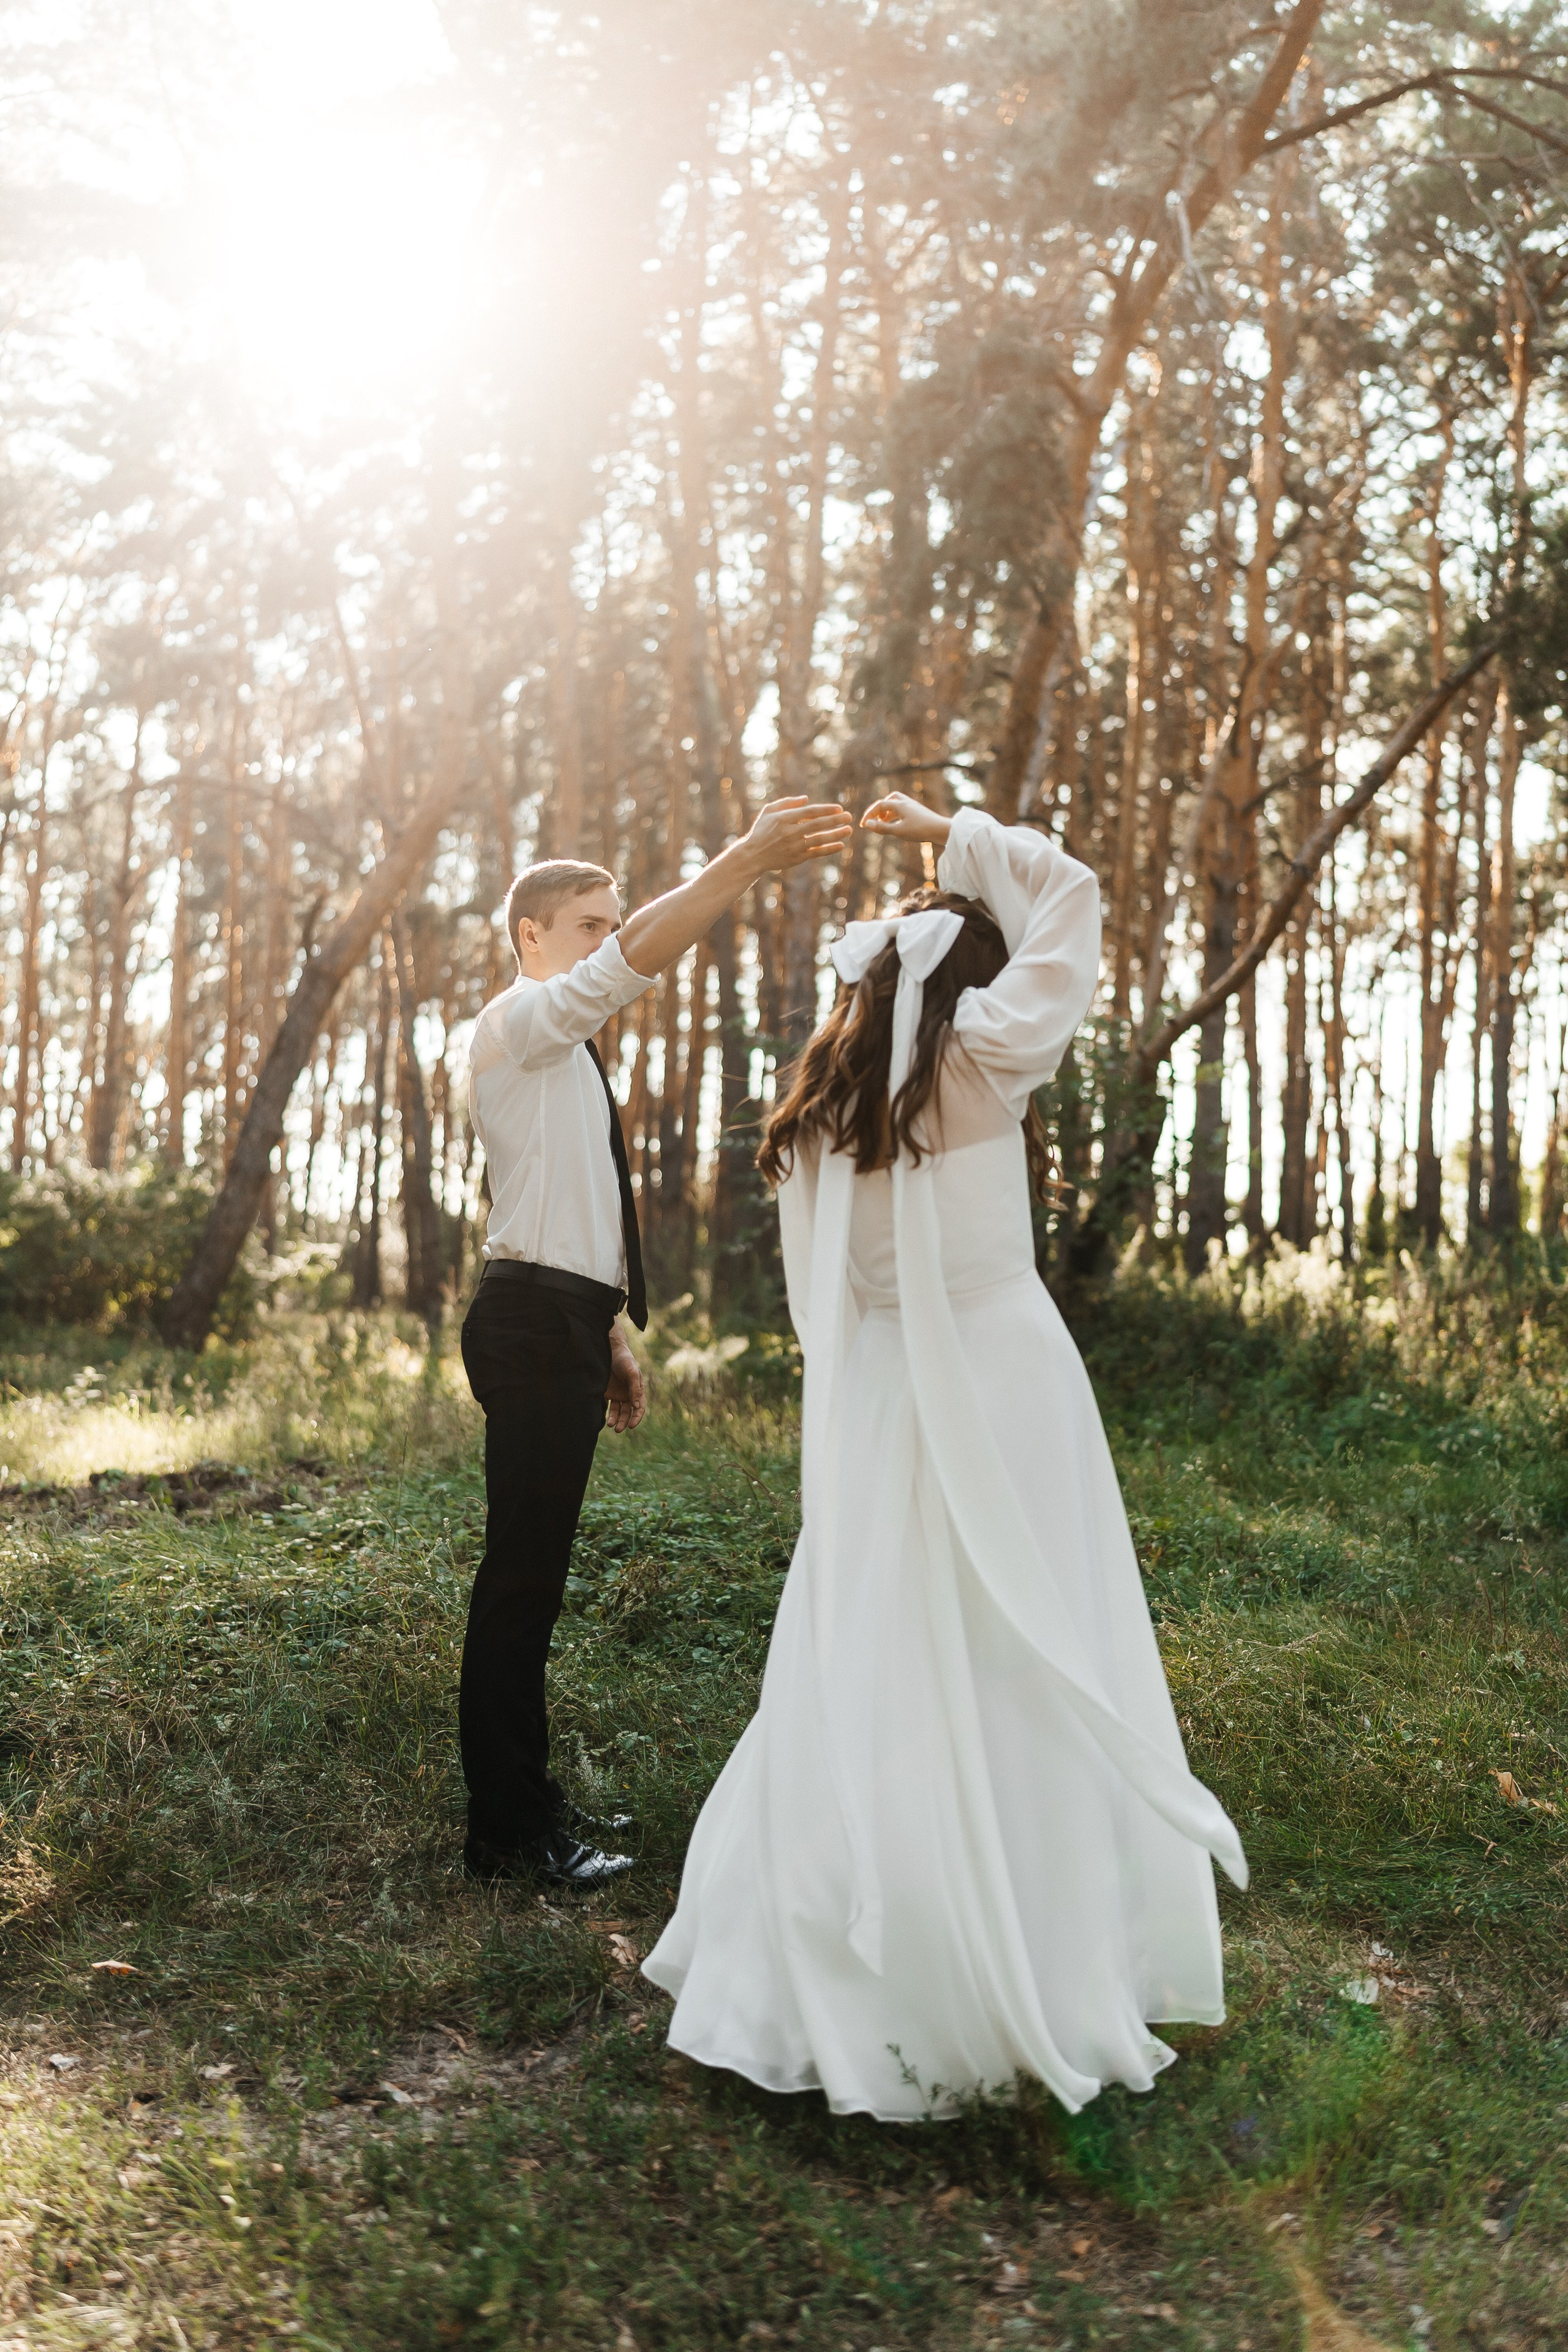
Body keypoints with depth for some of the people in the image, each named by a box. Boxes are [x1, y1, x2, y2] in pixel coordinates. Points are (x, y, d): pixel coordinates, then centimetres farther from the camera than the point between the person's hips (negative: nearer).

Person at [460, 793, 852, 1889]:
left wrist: (611, 1337, 21)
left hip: (566, 1325, 10)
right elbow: (640, 957, -23)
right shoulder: (520, 1021, -5)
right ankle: (506, 1830, -2)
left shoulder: (569, 1052, 23)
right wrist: (750, 858, -26)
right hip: (535, 1323, -10)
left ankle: (528, 1796, 24)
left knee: (536, 1573, 14)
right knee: (522, 1574, -8)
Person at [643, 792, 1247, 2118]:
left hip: (873, 1400, 5)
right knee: (1014, 1679, 0)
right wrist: (954, 836, 11)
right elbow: (1068, 893, 2)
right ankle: (1036, 1981, 7)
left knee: (866, 1678, 10)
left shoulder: (817, 1103, 9)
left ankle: (823, 1983, 17)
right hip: (999, 1374, -5)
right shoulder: (984, 1053, -6)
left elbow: (820, 1296, 12)